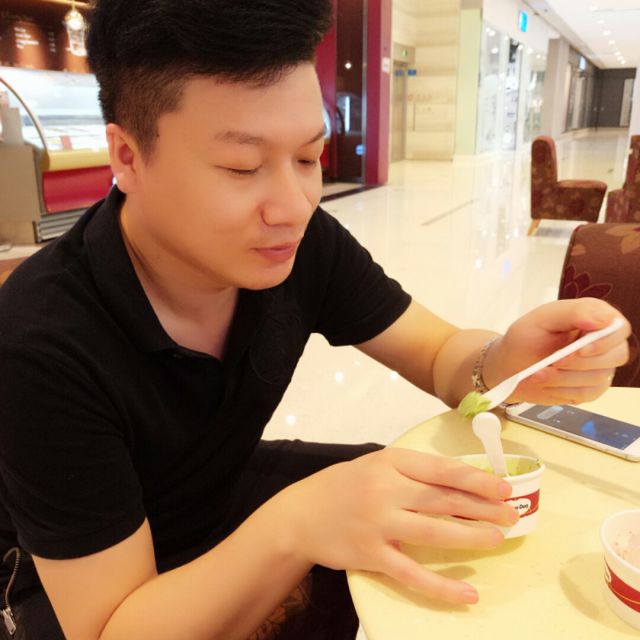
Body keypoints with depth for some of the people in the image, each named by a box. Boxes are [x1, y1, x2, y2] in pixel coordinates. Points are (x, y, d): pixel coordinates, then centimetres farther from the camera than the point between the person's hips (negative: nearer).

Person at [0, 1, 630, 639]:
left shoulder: (303, 244, -20)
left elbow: (440, 356, -10)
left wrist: (505, 363, -33)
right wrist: (294, 527, -46)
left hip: (229, 496, 4)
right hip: (80, 580, -3)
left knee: (466, 514, 0)